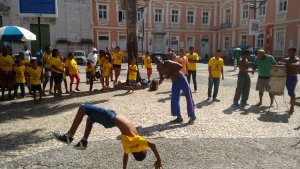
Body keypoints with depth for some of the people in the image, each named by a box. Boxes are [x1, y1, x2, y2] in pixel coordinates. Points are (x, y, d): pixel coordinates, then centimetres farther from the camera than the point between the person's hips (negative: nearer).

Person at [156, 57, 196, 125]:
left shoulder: (168, 63, -21)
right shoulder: (159, 68, -1)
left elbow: (180, 66, -24)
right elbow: (161, 76, 13)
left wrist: (171, 74, -26)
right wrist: (161, 79, -11)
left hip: (181, 79, -7)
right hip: (174, 82, 7)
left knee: (188, 98, -2)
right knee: (174, 100, 6)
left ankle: (192, 117, 6)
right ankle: (179, 117, 17)